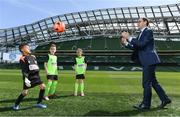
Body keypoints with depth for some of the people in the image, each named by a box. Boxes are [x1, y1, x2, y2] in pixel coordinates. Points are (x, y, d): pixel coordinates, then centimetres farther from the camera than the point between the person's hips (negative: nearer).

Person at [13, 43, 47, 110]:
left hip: (36, 76, 6)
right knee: (25, 92, -3)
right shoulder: (22, 59, -6)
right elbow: (24, 70, -14)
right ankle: (16, 104, 21)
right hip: (29, 77, -6)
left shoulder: (33, 57, 15)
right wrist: (26, 79, -24)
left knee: (43, 86, -5)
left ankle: (39, 103, 8)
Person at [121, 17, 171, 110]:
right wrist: (126, 43, -1)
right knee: (153, 82, 15)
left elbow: (141, 44, -22)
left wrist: (129, 38, -21)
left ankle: (146, 104, 5)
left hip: (149, 61, -9)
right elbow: (135, 47, 13)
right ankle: (165, 99, 25)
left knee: (146, 83, -5)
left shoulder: (149, 31, -8)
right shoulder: (141, 33, 19)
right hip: (146, 61, 9)